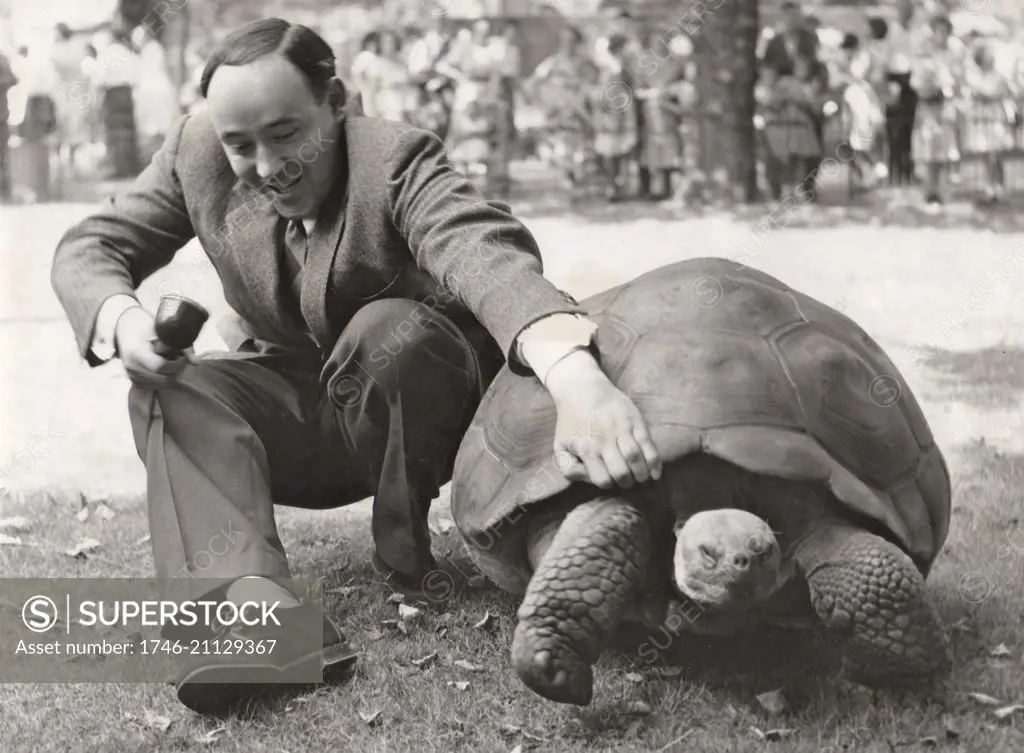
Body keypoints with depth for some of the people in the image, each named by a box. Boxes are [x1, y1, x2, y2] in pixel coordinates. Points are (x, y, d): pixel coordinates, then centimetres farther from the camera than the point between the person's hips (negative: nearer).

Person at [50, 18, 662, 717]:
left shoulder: (397, 160, -26)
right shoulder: (197, 156, -11)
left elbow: (489, 256, -45)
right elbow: (89, 247, -4)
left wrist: (575, 377, -67)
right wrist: (122, 317, -31)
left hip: (424, 405, -4)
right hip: (297, 419, 4)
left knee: (389, 329, -35)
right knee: (172, 388, -23)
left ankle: (407, 556, -13)